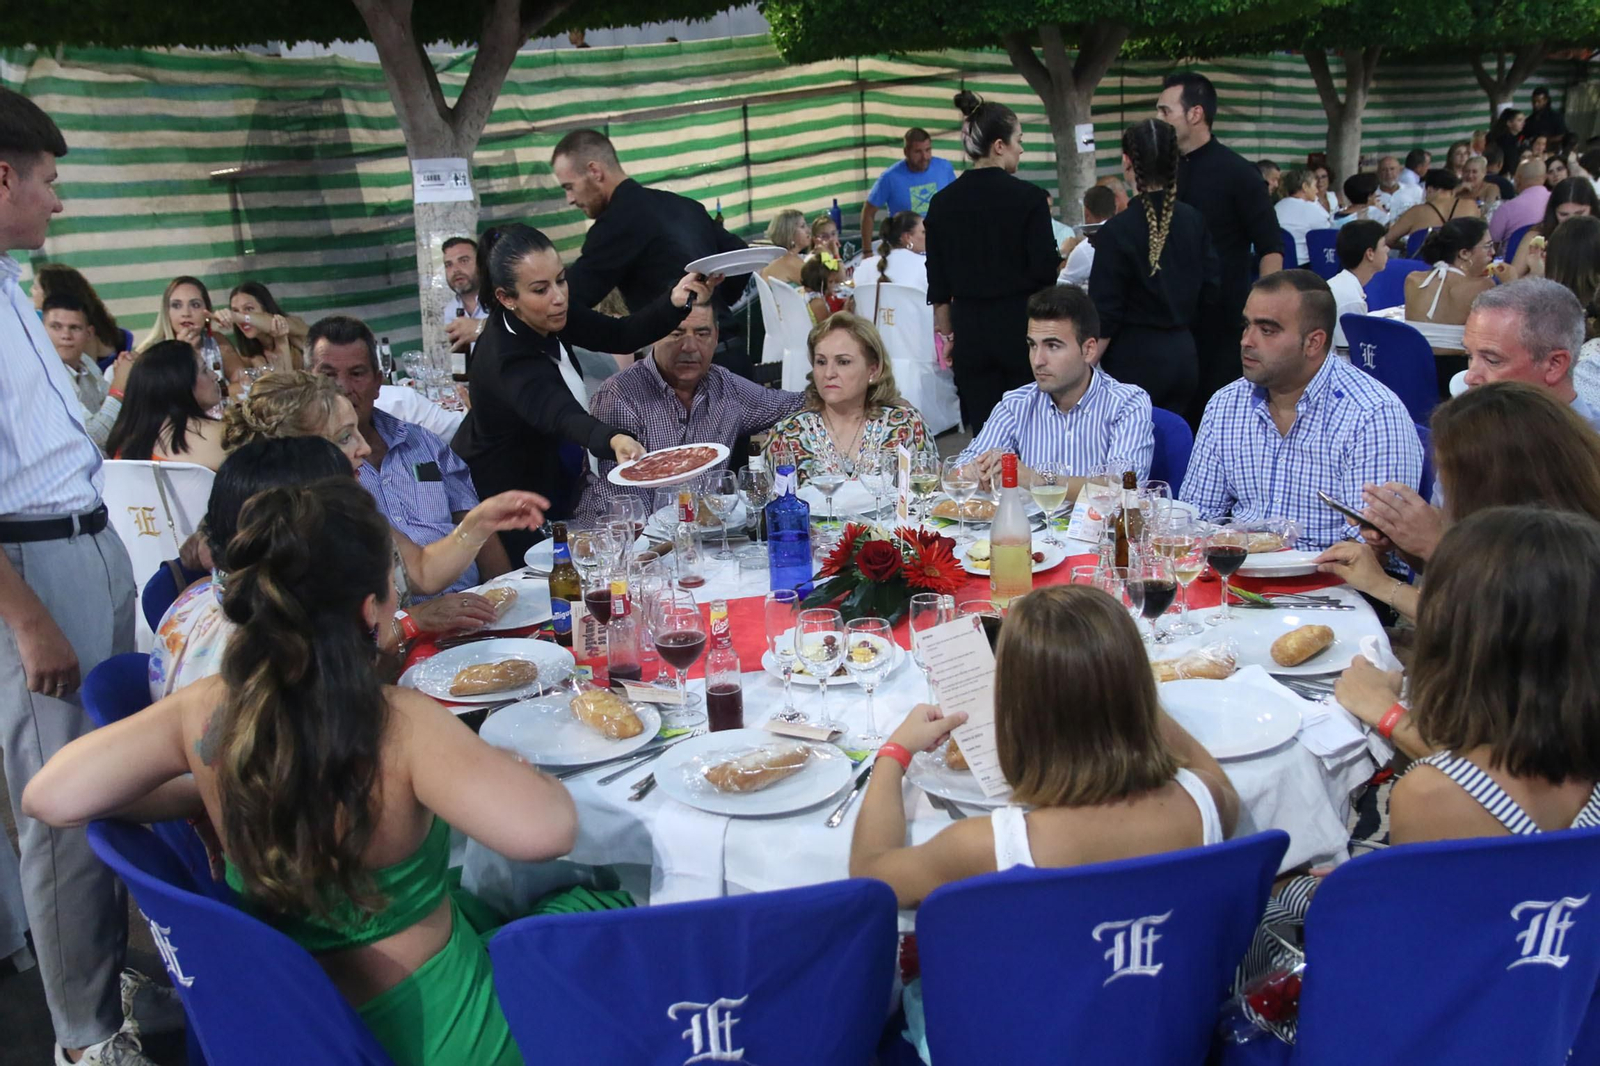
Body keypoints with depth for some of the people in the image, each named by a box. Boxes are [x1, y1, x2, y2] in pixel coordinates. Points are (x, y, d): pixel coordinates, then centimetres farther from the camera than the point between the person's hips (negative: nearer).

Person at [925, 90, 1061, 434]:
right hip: (1021, 325, -3)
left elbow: (938, 283, 7)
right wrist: (1061, 257, 11)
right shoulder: (1028, 196, -9)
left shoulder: (943, 202, 3)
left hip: (970, 329, 3)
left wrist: (947, 334, 16)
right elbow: (1046, 269, -11)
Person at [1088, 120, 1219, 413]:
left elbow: (1105, 316, -12)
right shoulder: (1193, 221, 3)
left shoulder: (1117, 231, -14)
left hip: (1136, 359, -6)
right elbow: (1208, 292, 9)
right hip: (1184, 355, 6)